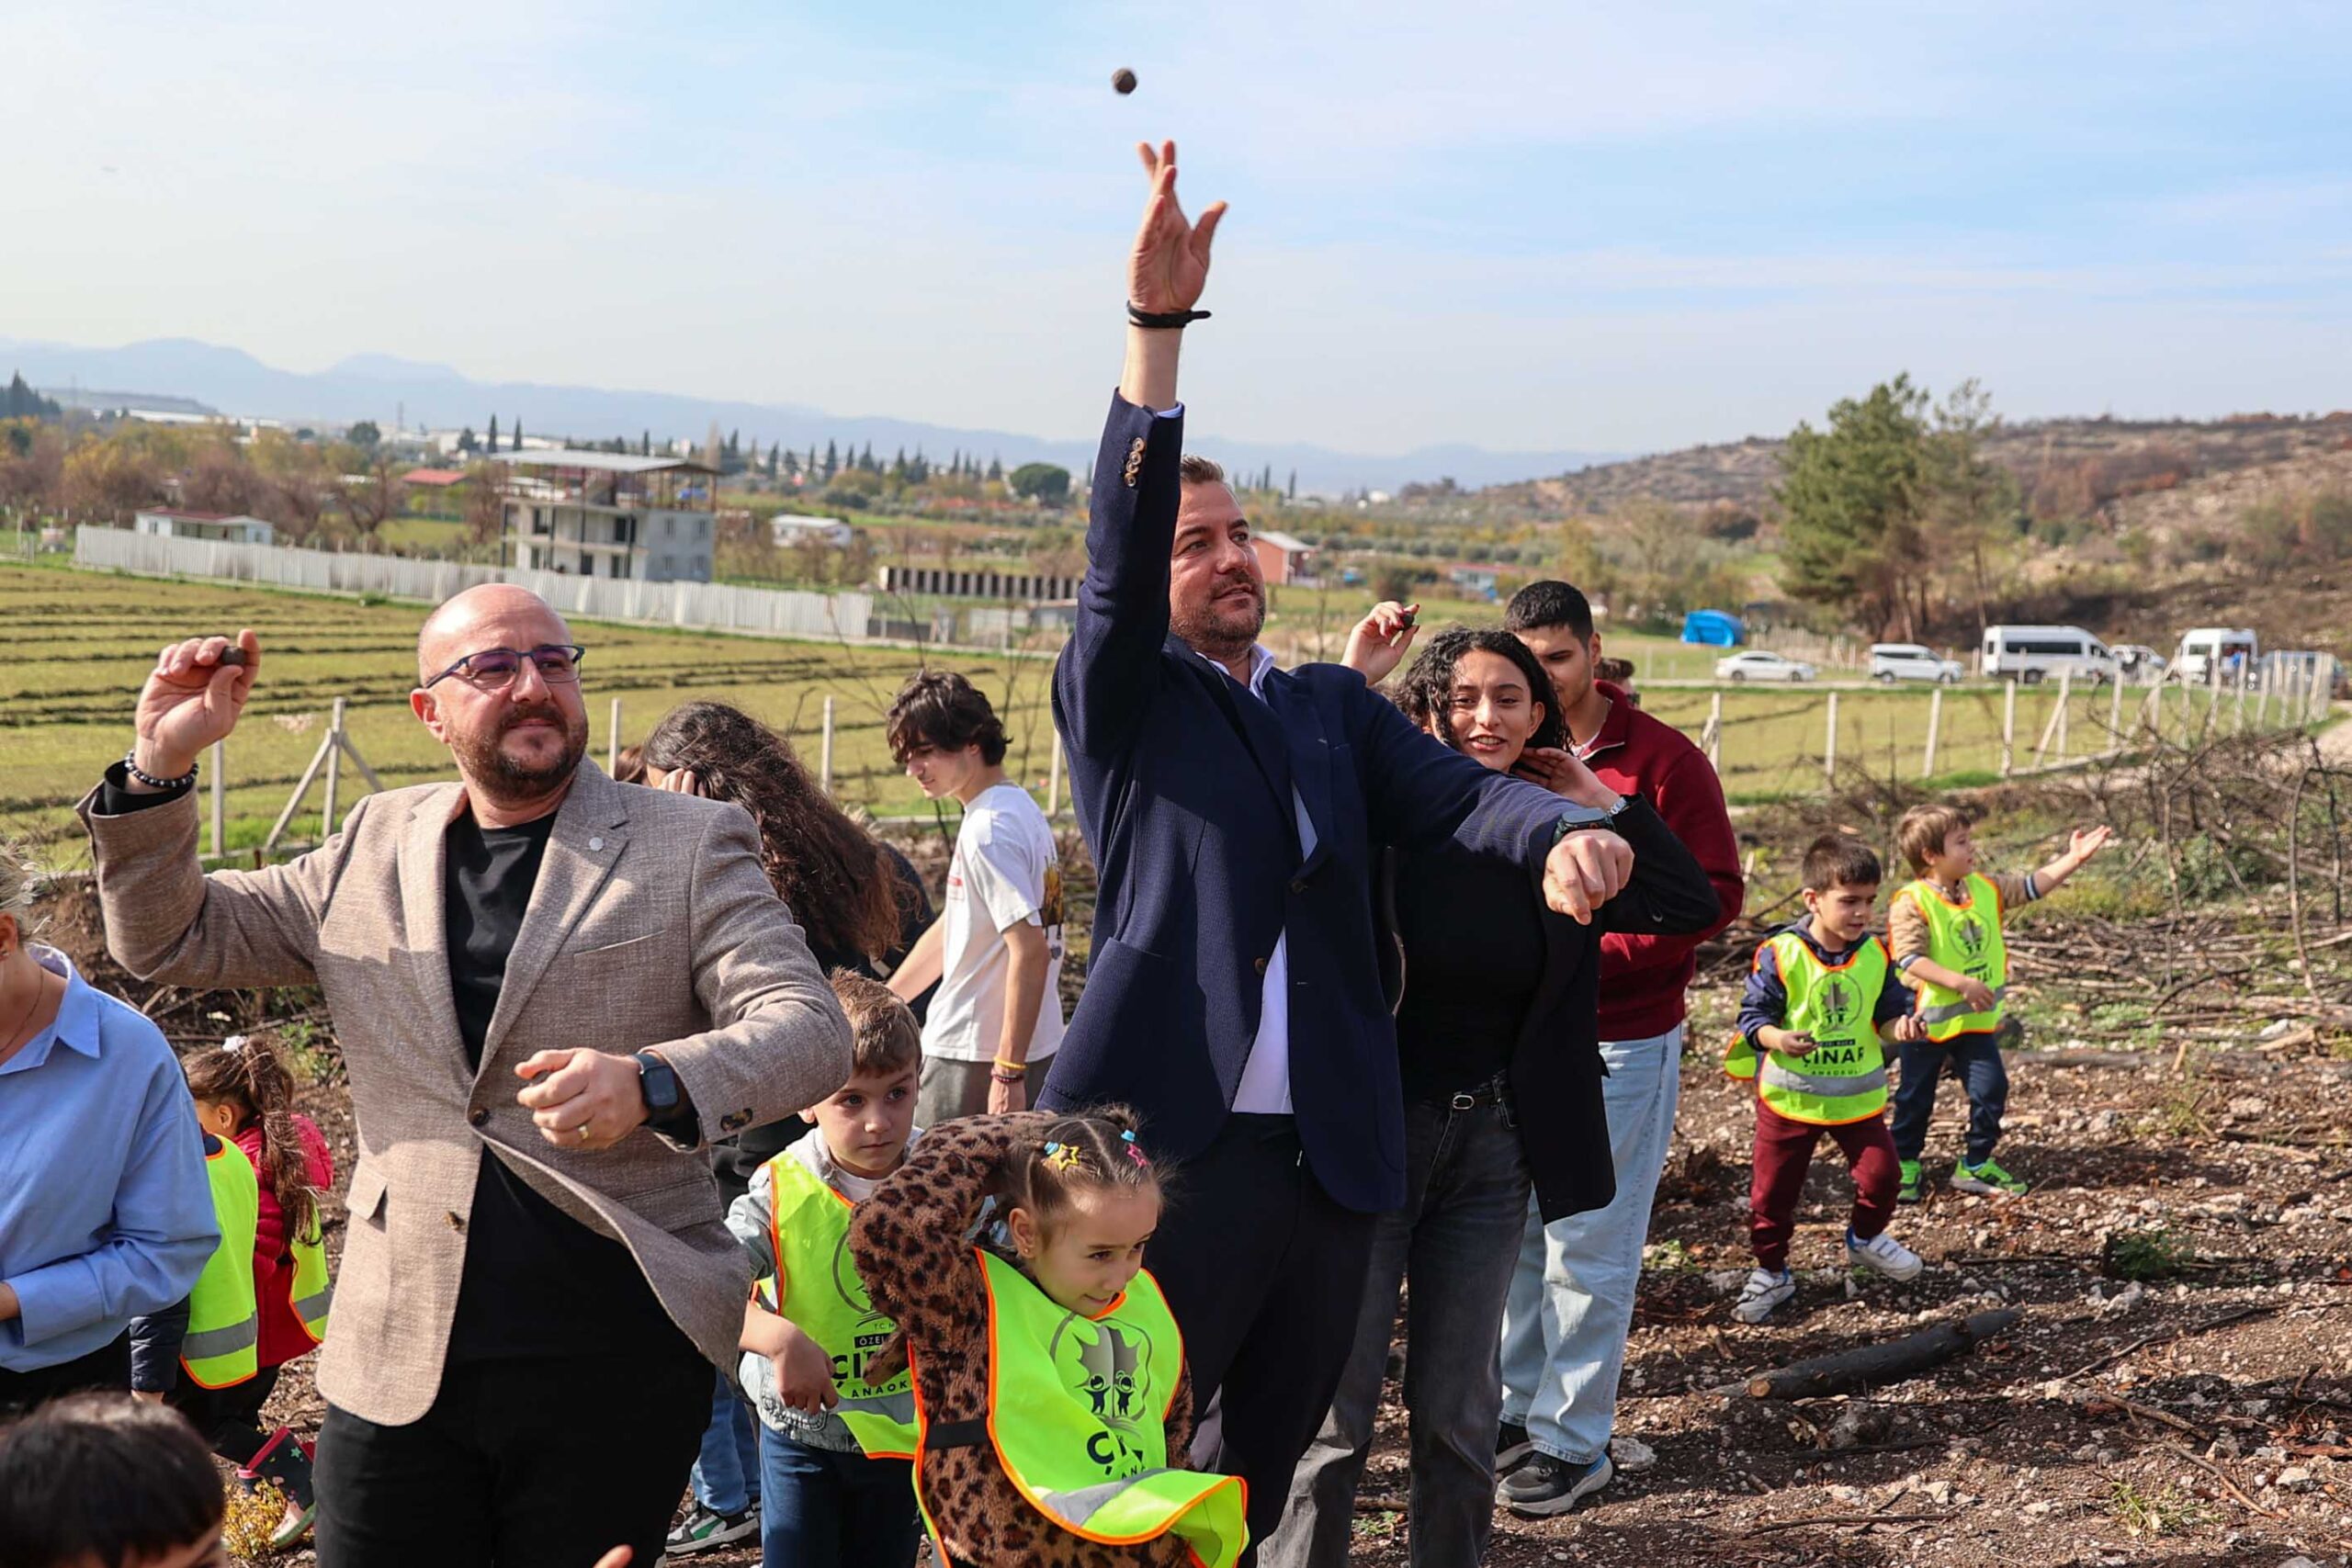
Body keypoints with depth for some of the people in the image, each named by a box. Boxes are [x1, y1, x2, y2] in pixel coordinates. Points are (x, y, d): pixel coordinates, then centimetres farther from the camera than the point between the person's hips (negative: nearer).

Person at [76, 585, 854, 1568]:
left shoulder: (690, 847, 0)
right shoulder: (373, 849, 11)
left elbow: (811, 1029, -10)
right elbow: (169, 938, 14)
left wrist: (651, 1085, -30)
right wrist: (161, 767, -3)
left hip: (613, 1366, -2)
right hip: (398, 1361, 3)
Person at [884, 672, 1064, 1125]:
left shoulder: (987, 829, -18)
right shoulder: (1019, 808, 13)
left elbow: (1030, 951, -24)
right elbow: (952, 929, 21)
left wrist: (1008, 1070, -24)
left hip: (976, 1058, -9)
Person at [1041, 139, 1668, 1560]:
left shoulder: (1335, 706, 15)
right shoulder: (1121, 703, 2)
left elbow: (1456, 788, 1)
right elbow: (1119, 551, -14)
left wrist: (1562, 837, -23)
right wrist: (1159, 324, -26)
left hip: (1334, 1155, 5)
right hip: (1169, 1143, -4)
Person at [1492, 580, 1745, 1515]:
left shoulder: (1664, 762, -9)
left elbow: (1716, 894, -9)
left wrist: (1600, 952, -18)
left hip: (1620, 1043, -5)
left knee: (1587, 1246, 0)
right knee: (1511, 1231, 12)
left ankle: (1575, 1440, 11)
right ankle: (1516, 1407, 26)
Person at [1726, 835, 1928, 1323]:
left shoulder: (1875, 954, -3)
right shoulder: (1780, 953, -17)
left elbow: (1886, 1016, 2)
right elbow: (1754, 1015, -13)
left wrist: (1900, 1027, -20)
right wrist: (1778, 1039, -32)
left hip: (1857, 1095, 3)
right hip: (1790, 1096, -3)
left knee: (1880, 1173, 5)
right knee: (1773, 1189, 4)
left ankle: (1865, 1238, 36)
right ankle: (1770, 1271, 24)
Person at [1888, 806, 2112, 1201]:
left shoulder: (1986, 889, 4)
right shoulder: (1911, 902, -18)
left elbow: (2032, 886, 8)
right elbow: (1909, 958, -25)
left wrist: (2073, 858, -3)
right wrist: (1961, 983, -32)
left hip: (1977, 1020, 6)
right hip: (1928, 1021, -6)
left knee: (1991, 1090, 3)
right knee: (1916, 1098, 8)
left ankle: (1976, 1165, 18)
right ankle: (1905, 1165, 24)